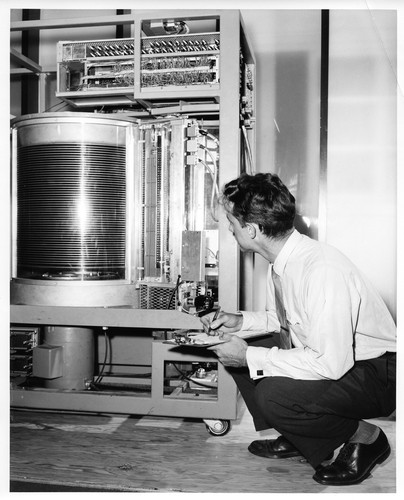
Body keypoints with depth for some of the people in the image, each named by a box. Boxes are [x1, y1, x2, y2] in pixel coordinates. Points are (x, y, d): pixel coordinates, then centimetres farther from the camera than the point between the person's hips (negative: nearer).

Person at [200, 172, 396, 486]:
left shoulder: (323, 271, -31)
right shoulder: (282, 260, -2)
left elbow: (330, 363, -33)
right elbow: (284, 318, 16)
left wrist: (250, 357, -26)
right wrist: (241, 321, -1)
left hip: (377, 376, -9)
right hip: (326, 357, 9)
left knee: (272, 394, -29)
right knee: (235, 348, 1)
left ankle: (366, 438, -2)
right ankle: (296, 438, 15)